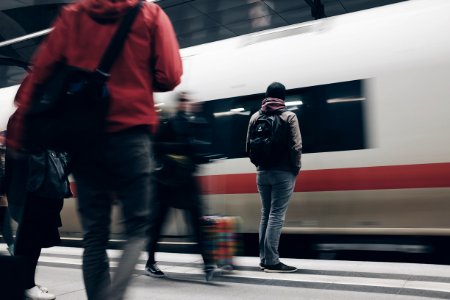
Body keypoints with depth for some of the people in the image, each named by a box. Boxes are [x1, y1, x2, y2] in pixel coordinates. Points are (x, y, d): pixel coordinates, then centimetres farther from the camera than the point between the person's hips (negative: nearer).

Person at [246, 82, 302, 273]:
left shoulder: (255, 117, 7)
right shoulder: (289, 117, -6)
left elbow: (249, 147, 6)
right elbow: (295, 147, -11)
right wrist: (296, 169, 0)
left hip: (263, 173, 5)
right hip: (283, 173, -4)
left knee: (265, 214, 13)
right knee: (276, 215, -4)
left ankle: (264, 259, 17)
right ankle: (272, 262, -4)